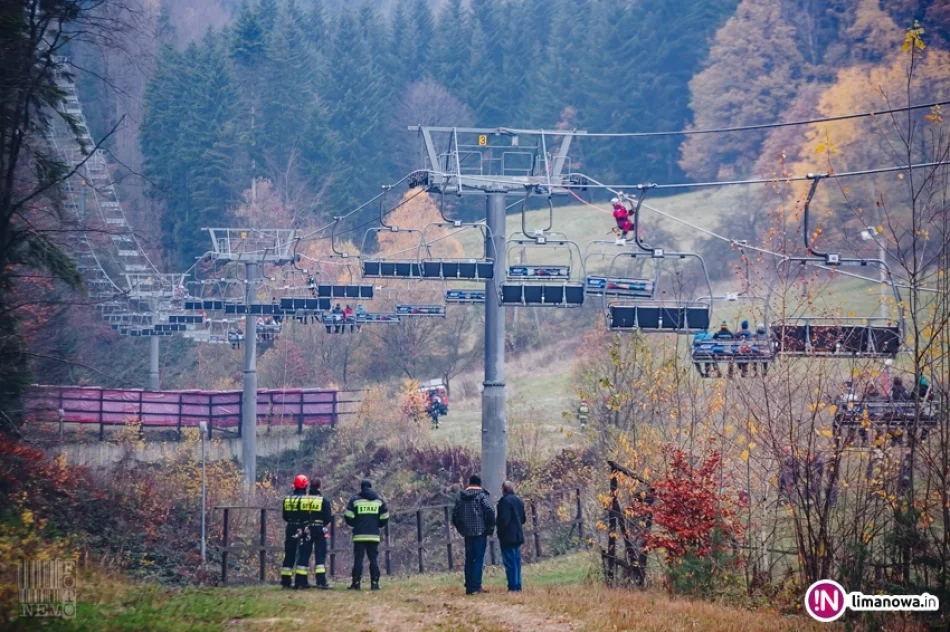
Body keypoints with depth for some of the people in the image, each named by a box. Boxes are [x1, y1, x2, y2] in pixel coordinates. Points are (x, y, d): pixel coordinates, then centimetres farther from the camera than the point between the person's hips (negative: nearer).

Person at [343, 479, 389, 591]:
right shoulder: (379, 500, 8)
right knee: (374, 559, 4)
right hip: (374, 535, 1)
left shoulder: (355, 500, 1)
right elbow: (384, 518, 7)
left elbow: (348, 517, -3)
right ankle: (374, 583, -2)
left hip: (359, 535, -1)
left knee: (358, 559, 0)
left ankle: (356, 583, -4)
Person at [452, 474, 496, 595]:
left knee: (469, 559, 12)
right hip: (480, 532, -4)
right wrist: (490, 528, -5)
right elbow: (490, 511, -15)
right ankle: (475, 587, -10)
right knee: (479, 559, -3)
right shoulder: (482, 495, -5)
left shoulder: (461, 497, 9)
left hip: (467, 533, 4)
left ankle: (469, 586, 11)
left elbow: (455, 514, 11)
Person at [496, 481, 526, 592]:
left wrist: (500, 533, -8)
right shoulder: (519, 501, 13)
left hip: (507, 537, -8)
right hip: (518, 536, 8)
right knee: (516, 561, 12)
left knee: (509, 562, -7)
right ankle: (518, 586, 12)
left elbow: (504, 519, -17)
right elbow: (523, 519, 19)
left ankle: (513, 586, -11)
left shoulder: (504, 501, -13)